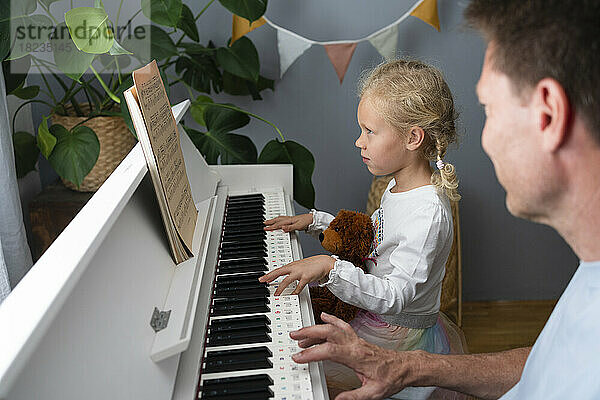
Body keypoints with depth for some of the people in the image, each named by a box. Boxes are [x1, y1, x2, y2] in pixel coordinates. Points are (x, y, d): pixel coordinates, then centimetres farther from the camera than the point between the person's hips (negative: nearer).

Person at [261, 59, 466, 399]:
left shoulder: (428, 214, -29)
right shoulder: (400, 186, 2)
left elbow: (394, 297, -33)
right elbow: (370, 236, 17)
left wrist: (331, 267, -42)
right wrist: (315, 221, 11)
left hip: (396, 339, -9)